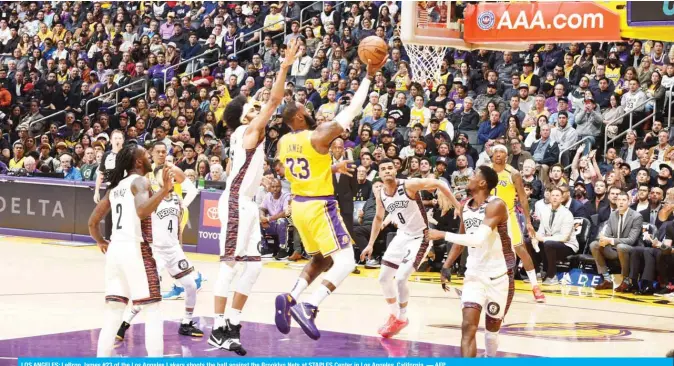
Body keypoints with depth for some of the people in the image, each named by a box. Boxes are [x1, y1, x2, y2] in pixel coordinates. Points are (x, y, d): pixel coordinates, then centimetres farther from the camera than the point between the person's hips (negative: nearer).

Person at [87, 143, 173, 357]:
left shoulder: (115, 187, 17)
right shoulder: (140, 181, -5)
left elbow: (93, 222, 18)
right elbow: (141, 211, -26)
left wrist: (101, 243, 33)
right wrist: (164, 191, -25)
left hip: (114, 250, 7)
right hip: (136, 250, -7)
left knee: (113, 313, 10)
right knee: (152, 311, -3)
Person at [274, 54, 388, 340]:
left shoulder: (283, 143, 5)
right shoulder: (318, 136, -16)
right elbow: (352, 110, -14)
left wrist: (333, 168, 28)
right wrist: (369, 76, -8)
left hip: (299, 205, 8)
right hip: (320, 206, -8)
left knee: (320, 260, 23)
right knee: (345, 262, -7)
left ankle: (290, 298, 3)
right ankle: (309, 307, -24)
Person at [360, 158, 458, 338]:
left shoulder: (409, 185, -22)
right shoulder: (380, 195, -2)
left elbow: (439, 184, -19)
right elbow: (378, 218, 16)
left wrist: (458, 206, -23)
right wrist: (371, 244, 14)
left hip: (419, 237, -7)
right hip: (402, 236, 7)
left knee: (400, 278, -18)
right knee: (384, 278, 10)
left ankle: (401, 318, 2)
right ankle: (395, 315, 31)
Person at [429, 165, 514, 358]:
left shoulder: (496, 205, -20)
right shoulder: (466, 207, 3)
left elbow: (478, 239, -31)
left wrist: (443, 235, -27)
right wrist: (447, 266, 12)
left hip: (499, 275, -5)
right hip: (474, 273, 5)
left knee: (492, 326, 10)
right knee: (468, 326, -12)